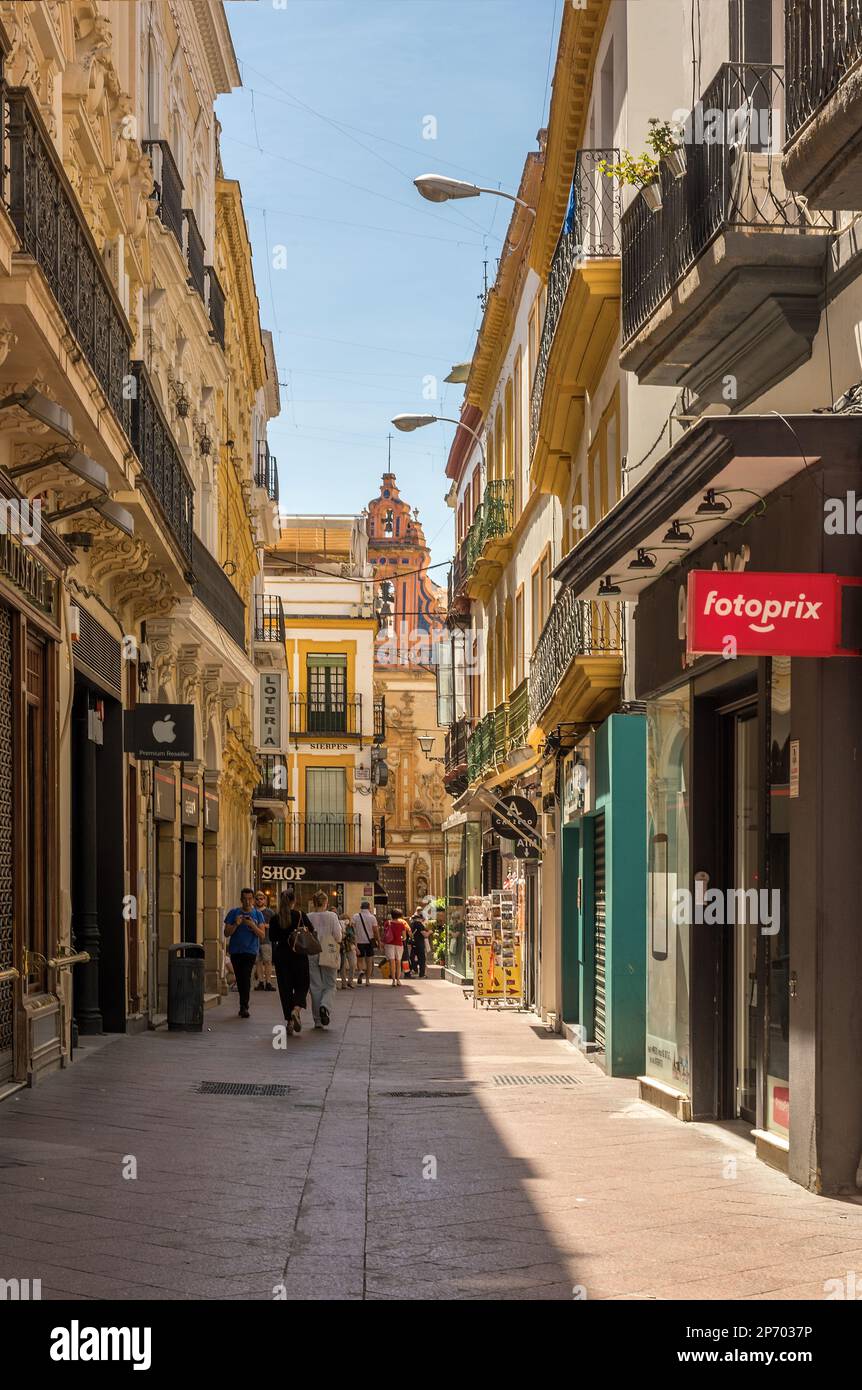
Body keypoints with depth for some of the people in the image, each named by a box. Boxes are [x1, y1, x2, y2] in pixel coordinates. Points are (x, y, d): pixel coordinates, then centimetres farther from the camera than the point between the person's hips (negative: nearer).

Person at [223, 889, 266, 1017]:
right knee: (240, 979, 8)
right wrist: (236, 924, -14)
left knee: (246, 977, -17)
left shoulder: (257, 914, 5)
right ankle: (243, 1005, 20)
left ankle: (244, 1006, -20)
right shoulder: (233, 913, 6)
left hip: (250, 950, -2)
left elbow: (262, 935, 0)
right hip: (235, 950, 2)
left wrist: (253, 925, -16)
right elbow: (227, 933, 3)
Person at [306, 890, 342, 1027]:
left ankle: (318, 1020, 8)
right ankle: (324, 1006, -20)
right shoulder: (332, 916, -8)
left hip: (311, 955, 2)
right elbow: (338, 936, -9)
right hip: (328, 955, -2)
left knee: (316, 987, 8)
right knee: (330, 985, 10)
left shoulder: (308, 917, -3)